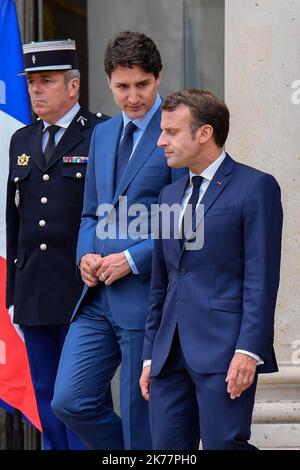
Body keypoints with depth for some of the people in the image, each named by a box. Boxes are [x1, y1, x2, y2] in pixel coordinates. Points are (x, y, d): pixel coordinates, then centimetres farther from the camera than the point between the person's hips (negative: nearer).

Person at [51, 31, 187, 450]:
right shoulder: (102, 135, 15)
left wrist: (133, 259, -17)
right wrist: (87, 255, 2)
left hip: (148, 295, -7)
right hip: (98, 296, 7)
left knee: (141, 422, 1)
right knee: (69, 401, 3)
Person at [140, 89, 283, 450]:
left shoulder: (255, 187, -2)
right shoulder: (170, 196, 20)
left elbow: (261, 278, -9)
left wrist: (248, 351, -17)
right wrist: (150, 355, 17)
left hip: (224, 351, -7)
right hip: (172, 353, 7)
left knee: (224, 444, -12)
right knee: (167, 449, 2)